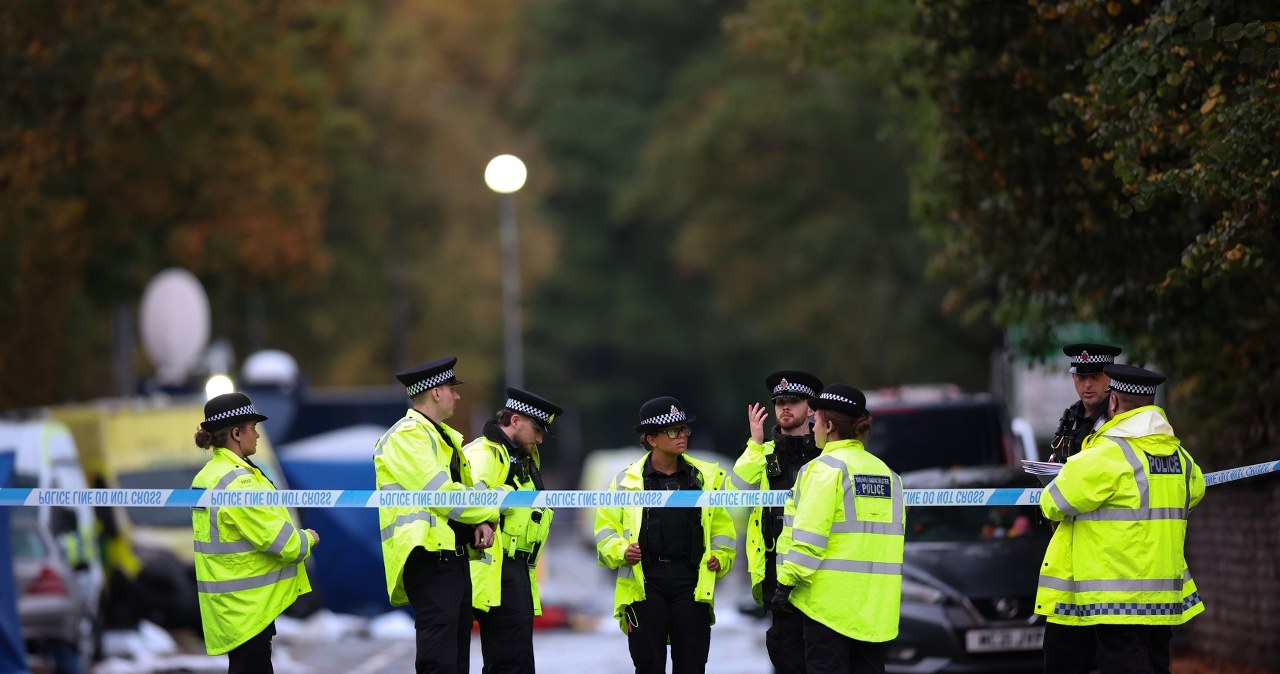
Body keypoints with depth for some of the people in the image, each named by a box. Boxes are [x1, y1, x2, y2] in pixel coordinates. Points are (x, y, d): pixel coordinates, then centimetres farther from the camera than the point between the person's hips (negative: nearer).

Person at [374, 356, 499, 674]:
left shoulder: (445, 436, 20)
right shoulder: (407, 436, -11)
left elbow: (466, 486, 22)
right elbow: (442, 493, -19)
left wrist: (483, 522, 0)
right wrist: (489, 511, -5)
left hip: (455, 555, 10)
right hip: (430, 556, -10)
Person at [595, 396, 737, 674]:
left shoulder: (708, 477, 11)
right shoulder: (626, 481, 6)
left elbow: (723, 527, 17)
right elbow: (606, 528, 9)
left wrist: (720, 557, 0)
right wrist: (621, 552, -10)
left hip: (692, 582, 1)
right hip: (644, 583, -1)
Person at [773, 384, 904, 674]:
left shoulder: (826, 468, -8)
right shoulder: (888, 474, 11)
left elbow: (809, 534, -15)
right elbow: (894, 537, 12)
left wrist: (787, 582, -9)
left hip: (830, 598, -6)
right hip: (876, 601, 6)